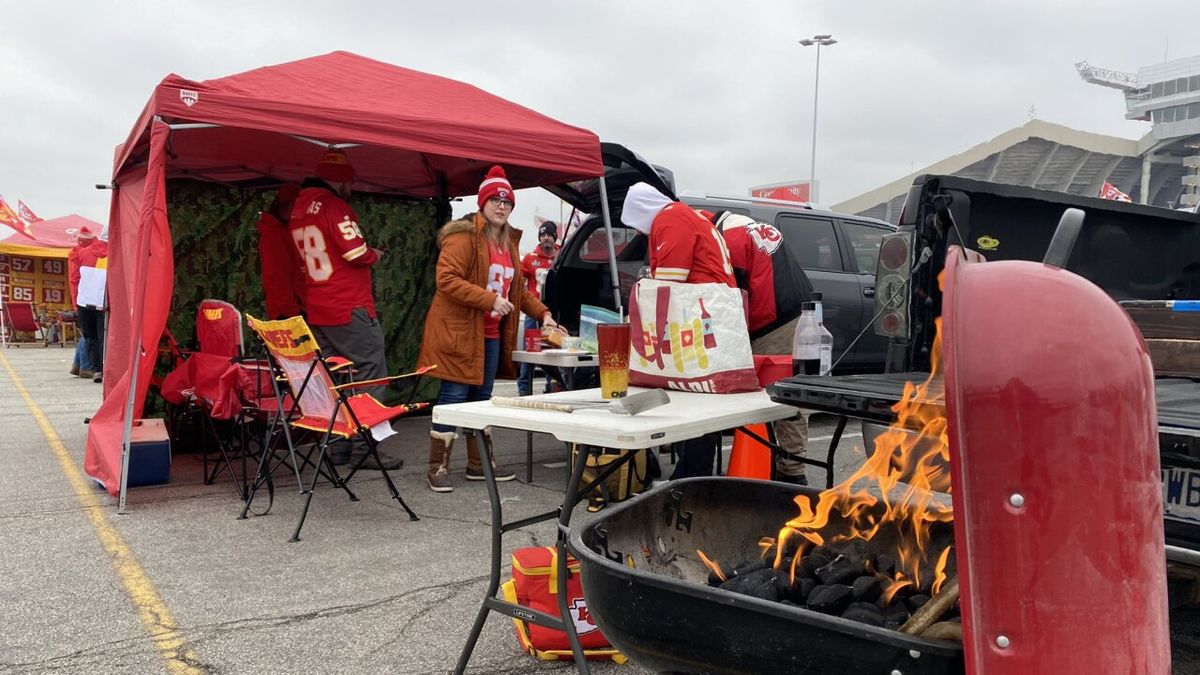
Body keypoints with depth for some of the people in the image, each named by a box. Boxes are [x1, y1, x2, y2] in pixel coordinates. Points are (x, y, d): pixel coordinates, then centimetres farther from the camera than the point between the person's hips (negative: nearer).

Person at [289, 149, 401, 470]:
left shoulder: (299, 209, 14)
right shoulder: (334, 205, -12)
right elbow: (357, 252, -17)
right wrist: (374, 255, 3)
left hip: (317, 311, 9)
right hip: (350, 309, -9)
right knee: (369, 374, -3)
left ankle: (338, 447, 15)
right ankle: (364, 447, -5)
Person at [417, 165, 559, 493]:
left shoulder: (510, 242, 16)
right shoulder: (462, 236, -12)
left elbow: (518, 287, 24)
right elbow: (446, 279, -21)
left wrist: (542, 313, 14)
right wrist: (489, 299, -24)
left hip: (491, 335, 8)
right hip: (458, 330, -8)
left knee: (482, 397, 14)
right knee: (454, 396, -5)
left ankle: (479, 463, 25)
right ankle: (437, 467, 5)